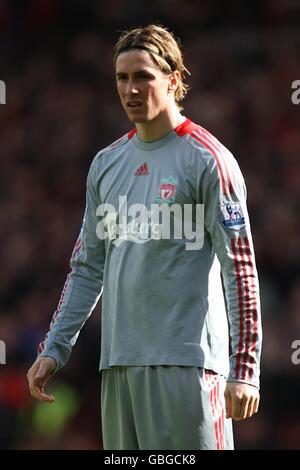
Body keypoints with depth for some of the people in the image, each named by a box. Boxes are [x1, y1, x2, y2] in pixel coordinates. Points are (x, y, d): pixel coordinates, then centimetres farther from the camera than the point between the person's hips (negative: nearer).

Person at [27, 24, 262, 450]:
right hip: (118, 364, 6)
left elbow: (241, 270, -7)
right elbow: (87, 267, 22)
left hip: (185, 362, -6)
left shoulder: (207, 159, -4)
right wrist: (53, 350, 14)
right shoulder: (107, 164, 16)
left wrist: (244, 370, -13)